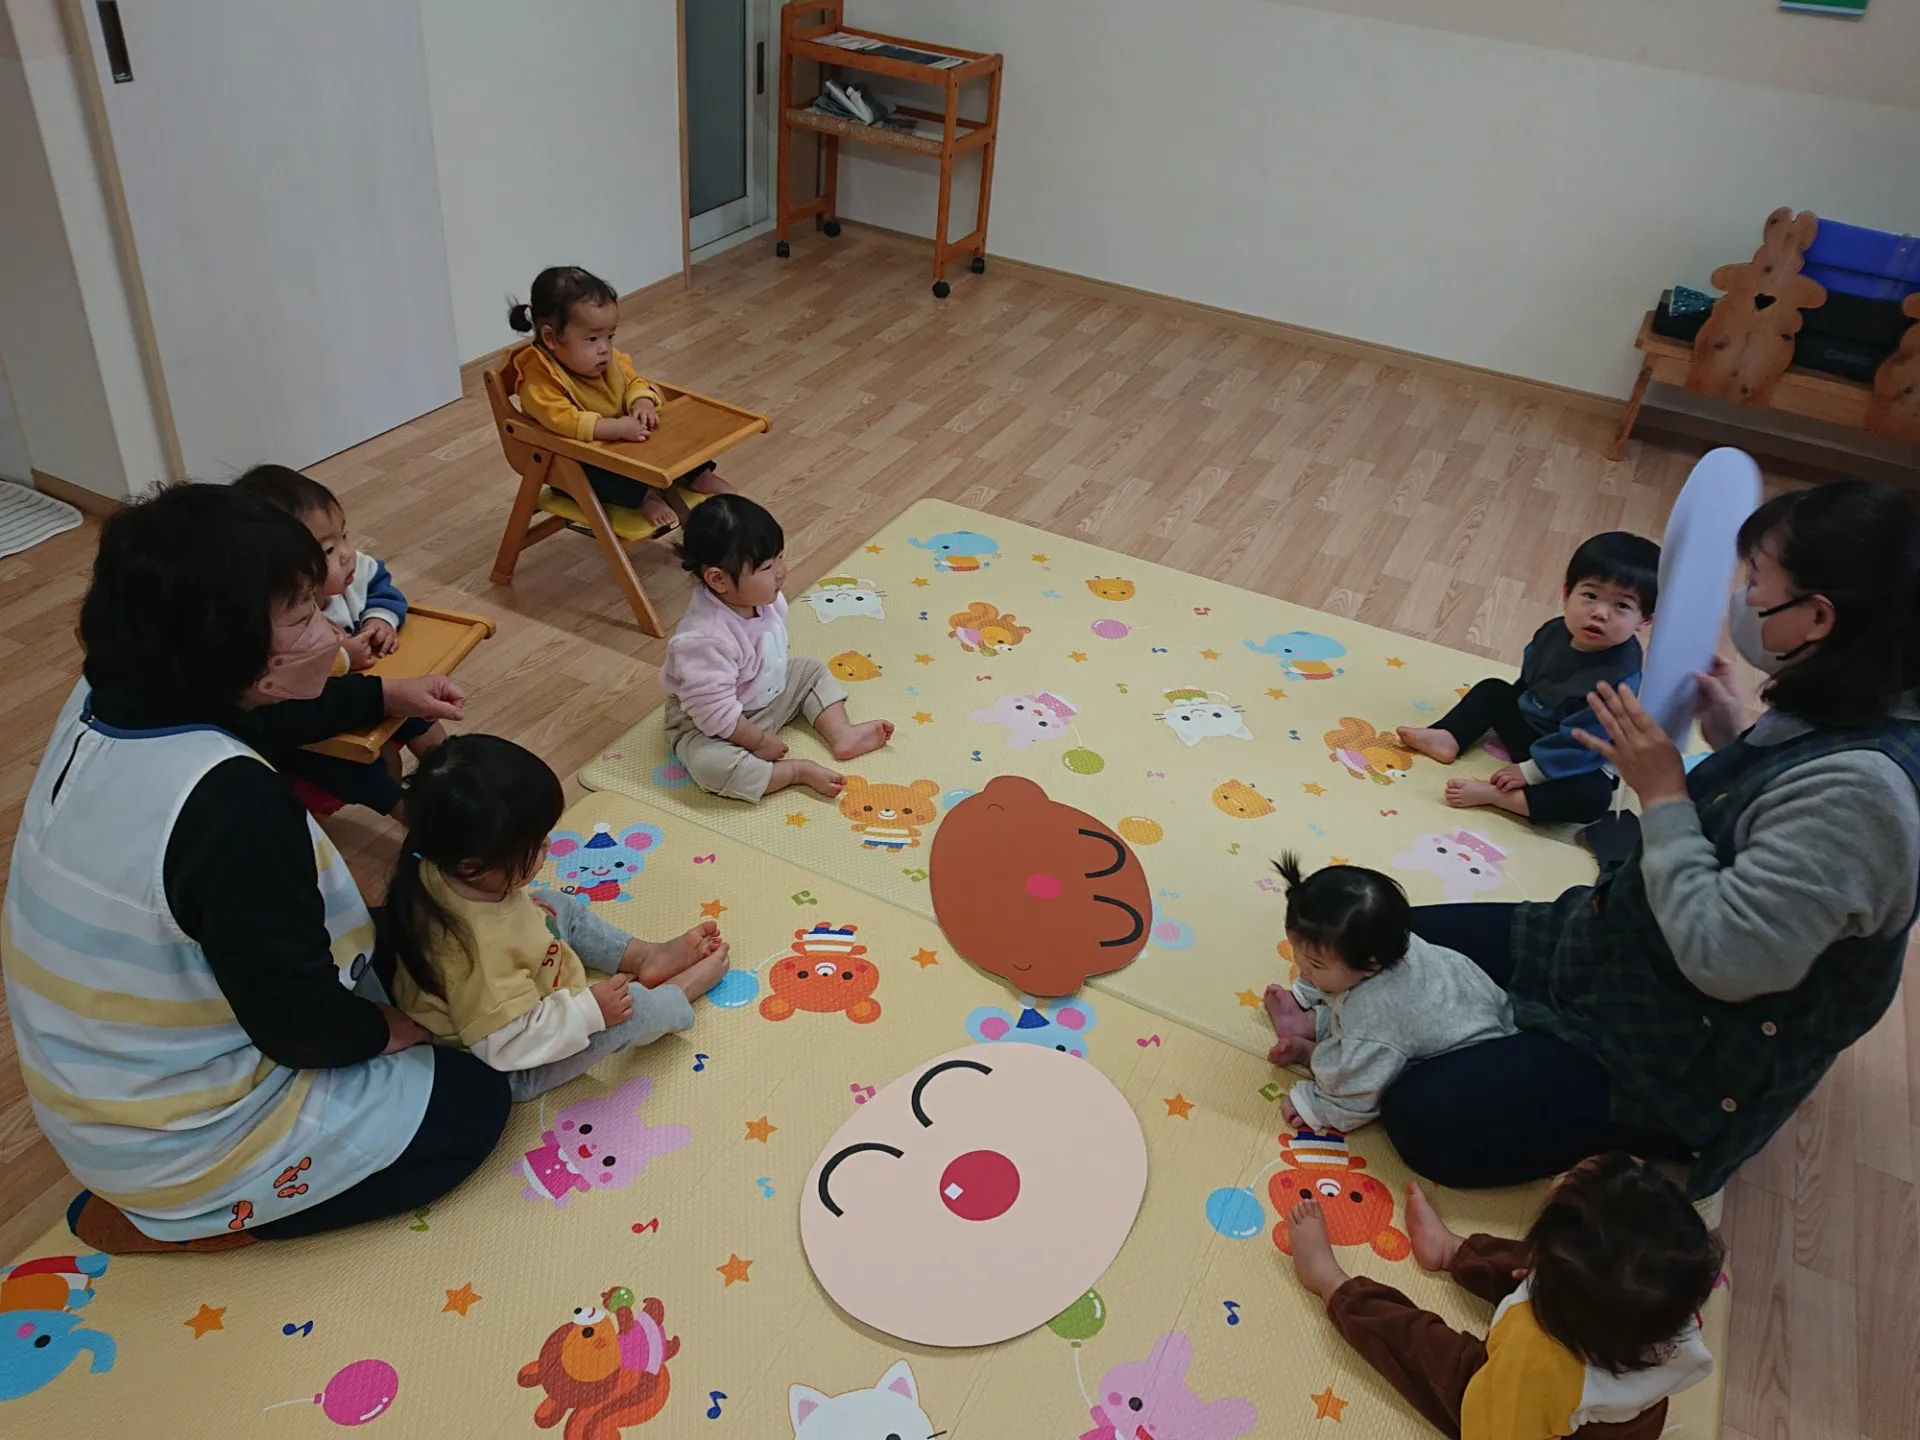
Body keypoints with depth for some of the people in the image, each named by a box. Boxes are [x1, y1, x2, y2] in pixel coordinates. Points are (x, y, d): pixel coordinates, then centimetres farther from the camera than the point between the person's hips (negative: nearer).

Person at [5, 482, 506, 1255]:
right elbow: (299, 1023, -27)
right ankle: (167, 1221, 4)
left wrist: (383, 695, 15)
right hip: (180, 1144, -8)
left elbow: (253, 719, 13)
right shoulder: (232, 804, -36)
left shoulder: (104, 701, -11)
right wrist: (380, 1030, -6)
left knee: (371, 947, 25)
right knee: (471, 1103, 6)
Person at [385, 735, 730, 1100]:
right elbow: (512, 1043, -35)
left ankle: (646, 956, 28)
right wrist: (590, 1010, -27)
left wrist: (522, 906, 2)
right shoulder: (478, 950, -45)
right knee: (627, 1009, -13)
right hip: (511, 1070, -8)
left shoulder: (445, 868, -21)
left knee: (566, 909, 15)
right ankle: (681, 992, 17)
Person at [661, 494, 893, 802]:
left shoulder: (765, 599, -14)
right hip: (708, 723, -8)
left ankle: (841, 733, 0)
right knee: (711, 765, -34)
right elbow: (715, 710, -34)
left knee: (812, 672, 10)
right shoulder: (704, 638, -39)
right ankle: (800, 771, -23)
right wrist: (758, 740, -25)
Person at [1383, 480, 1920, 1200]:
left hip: (1690, 1058, -9)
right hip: (1612, 945, 9)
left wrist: (1662, 793, -25)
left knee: (1428, 1119, -13)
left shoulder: (1858, 786, -33)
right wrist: (1730, 742, -2)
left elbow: (1725, 959, -32)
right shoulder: (1833, 713, -4)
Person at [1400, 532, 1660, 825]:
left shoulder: (1620, 680, -33)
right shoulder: (1554, 632, -11)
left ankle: (1493, 794, -38)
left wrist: (1529, 772, -27)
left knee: (1593, 796, -36)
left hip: (1576, 764, -7)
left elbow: (1580, 745, -31)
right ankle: (1447, 738, -10)